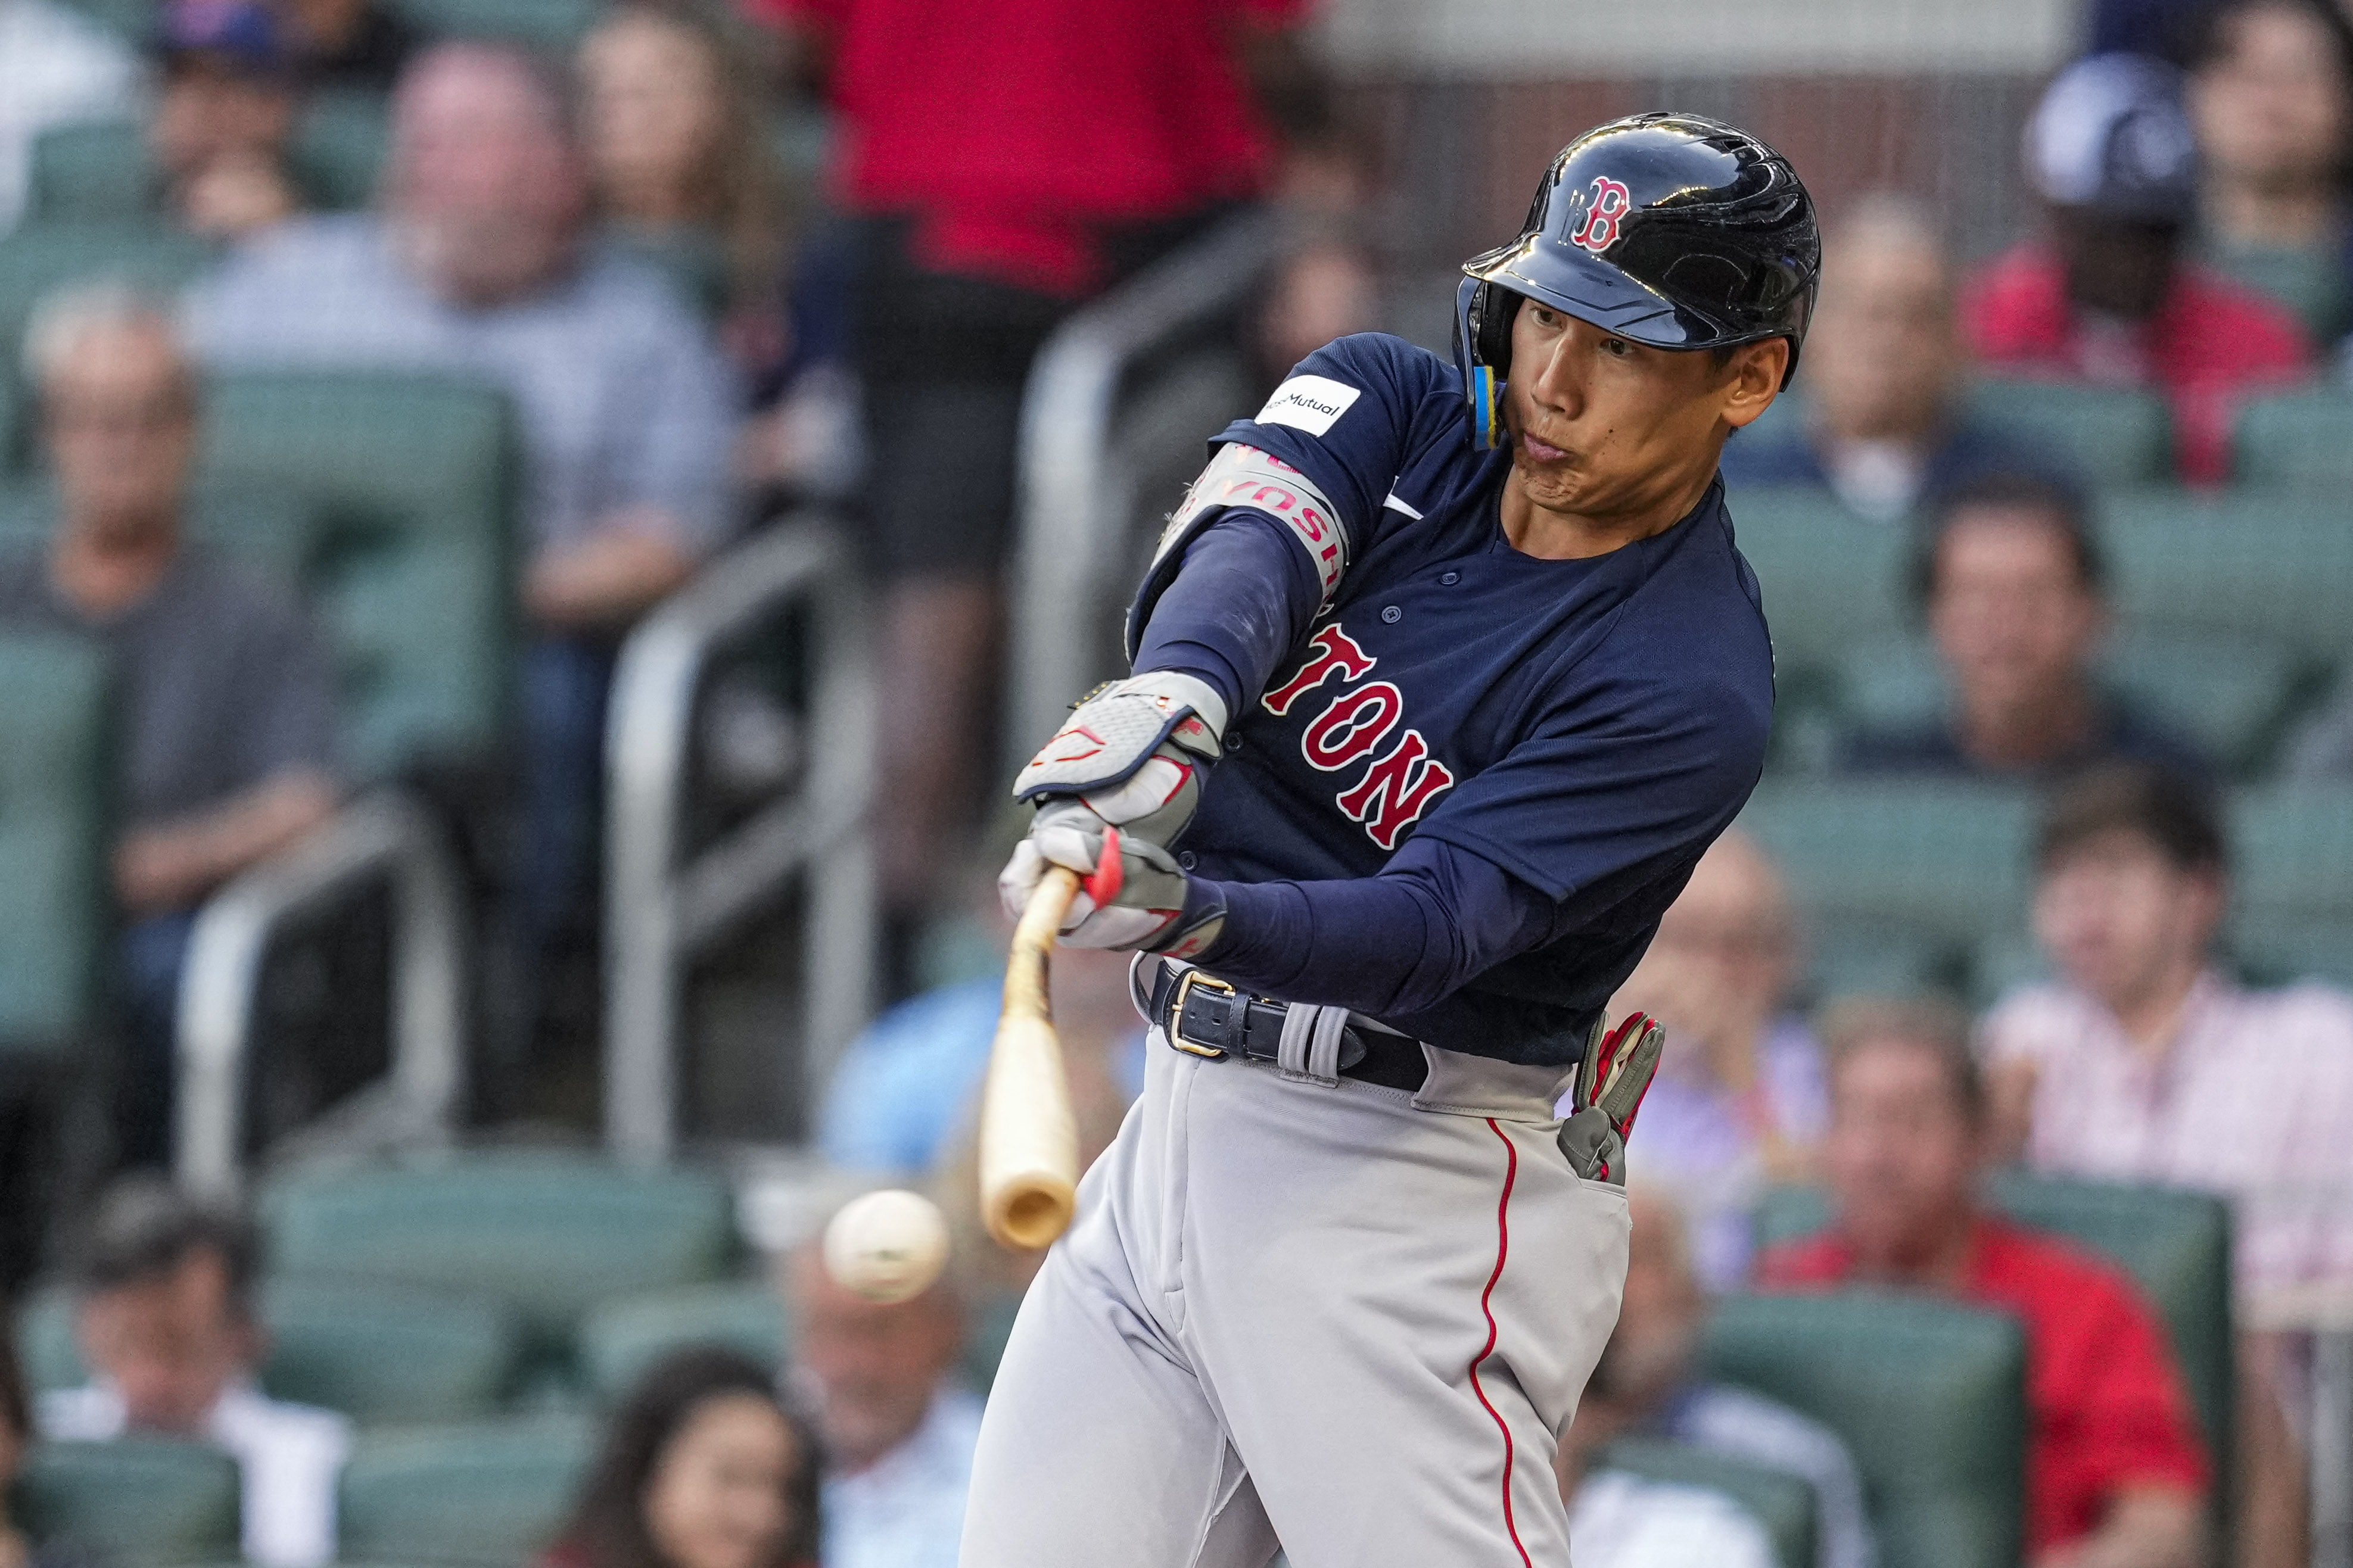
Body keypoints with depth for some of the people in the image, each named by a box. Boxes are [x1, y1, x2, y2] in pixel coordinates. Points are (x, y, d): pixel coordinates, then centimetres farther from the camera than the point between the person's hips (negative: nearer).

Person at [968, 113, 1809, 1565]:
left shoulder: (1686, 691, -14)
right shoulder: (1399, 410, 4)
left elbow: (1425, 930, -24)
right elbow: (1245, 547, -18)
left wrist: (1189, 913, -43)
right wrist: (1177, 689, -41)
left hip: (1404, 1185, -6)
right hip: (1181, 1121, 6)